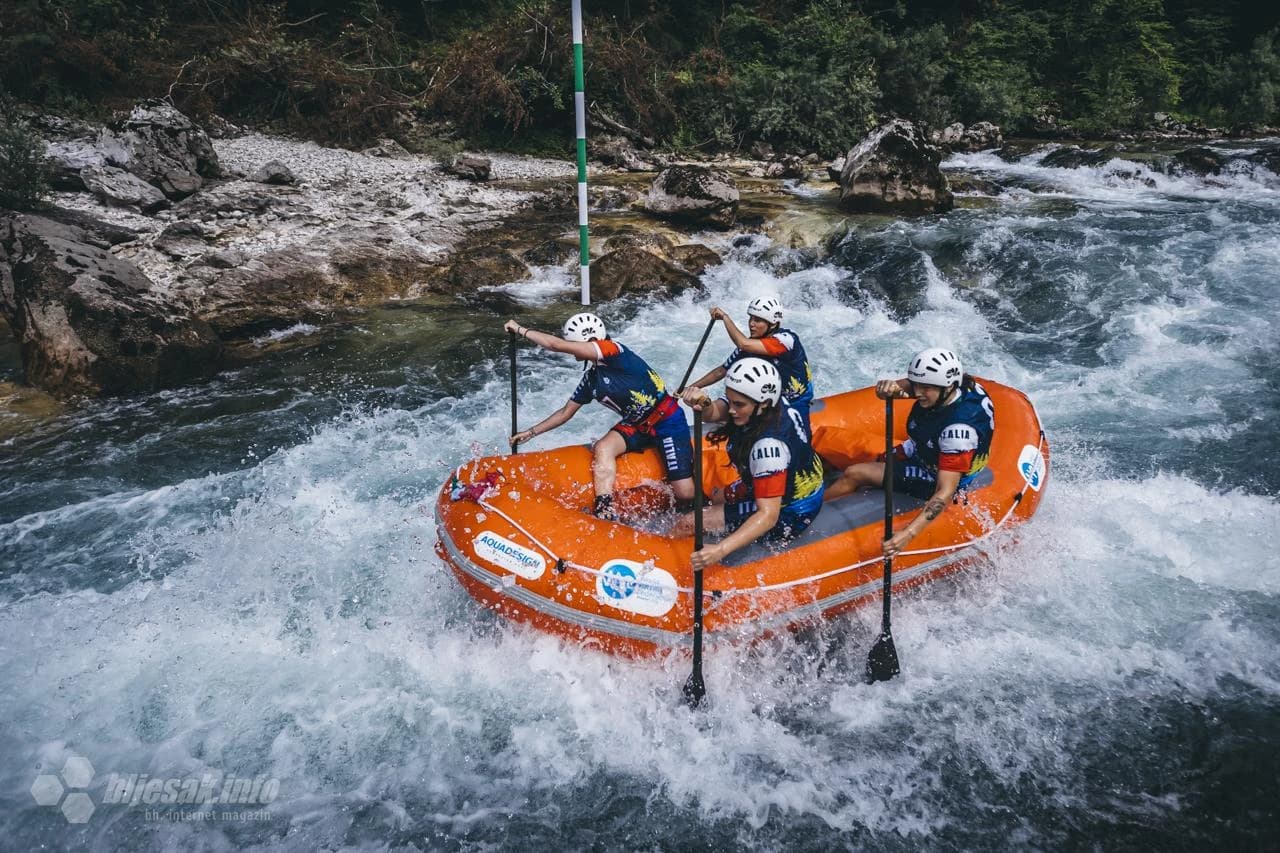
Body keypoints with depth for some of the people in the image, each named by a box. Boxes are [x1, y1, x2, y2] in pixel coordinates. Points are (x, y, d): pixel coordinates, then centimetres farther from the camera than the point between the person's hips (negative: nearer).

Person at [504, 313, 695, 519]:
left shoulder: (614, 351, -21)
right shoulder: (590, 379, 4)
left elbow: (557, 345, -25)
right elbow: (566, 412, 17)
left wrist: (521, 330, -15)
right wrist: (531, 432, 17)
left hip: (667, 422, -7)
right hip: (636, 426, 7)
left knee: (685, 495, -14)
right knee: (602, 449, -22)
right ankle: (605, 513, -26)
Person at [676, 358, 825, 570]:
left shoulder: (769, 446, -37)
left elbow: (769, 515, -40)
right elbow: (714, 413, -23)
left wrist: (720, 550, -49)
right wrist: (703, 404, -48)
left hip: (788, 516, -9)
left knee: (686, 525, -7)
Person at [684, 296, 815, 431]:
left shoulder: (787, 338, -25)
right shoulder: (751, 345, -5)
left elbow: (743, 344, -37)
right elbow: (721, 371, 5)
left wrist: (725, 316, -25)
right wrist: (691, 388, -2)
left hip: (796, 404, -5)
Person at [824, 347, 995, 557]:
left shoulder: (959, 429, -39)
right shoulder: (938, 385, -18)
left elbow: (945, 493, -41)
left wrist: (909, 533, -50)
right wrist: (887, 387, -49)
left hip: (934, 478, -8)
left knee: (854, 474, -15)